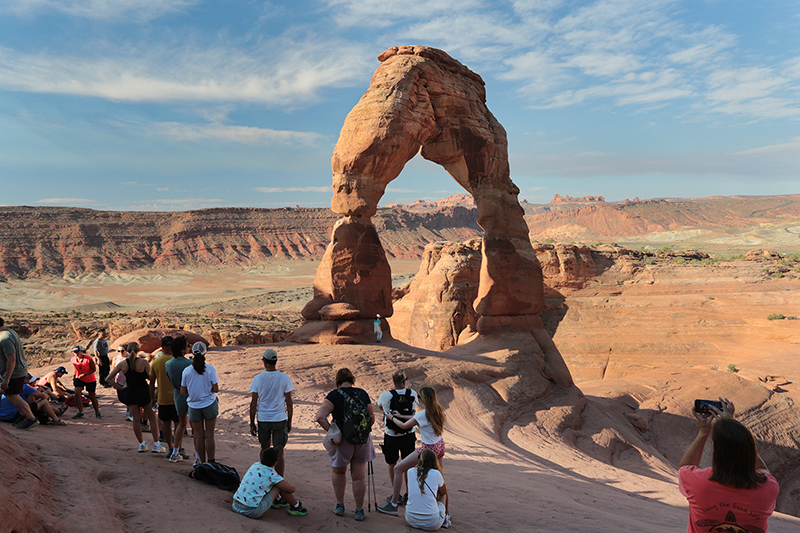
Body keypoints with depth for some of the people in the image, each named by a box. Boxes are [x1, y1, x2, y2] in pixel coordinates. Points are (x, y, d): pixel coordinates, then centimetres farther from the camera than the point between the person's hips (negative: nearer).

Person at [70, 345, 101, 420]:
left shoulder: (88, 359, -22)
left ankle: (97, 412, 25)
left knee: (92, 396, 6)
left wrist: (85, 374, -28)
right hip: (79, 379, 3)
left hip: (90, 380, -3)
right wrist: (74, 378, 10)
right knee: (77, 392, -22)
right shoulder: (73, 360, -7)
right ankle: (80, 412, -11)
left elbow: (93, 369, -16)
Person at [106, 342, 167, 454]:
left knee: (136, 419, 13)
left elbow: (108, 379, -3)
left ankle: (141, 444, 21)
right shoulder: (143, 362, -14)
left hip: (129, 393, 3)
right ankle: (156, 445, 9)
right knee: (152, 417, 10)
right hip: (143, 391, -3)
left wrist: (120, 388, 1)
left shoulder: (122, 364, -5)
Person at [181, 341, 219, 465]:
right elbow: (216, 389, -10)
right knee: (209, 435, 5)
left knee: (199, 436, 10)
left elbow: (183, 392, -1)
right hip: (209, 405, -1)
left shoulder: (186, 371, -6)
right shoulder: (210, 369, -11)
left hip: (194, 406, 1)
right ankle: (211, 463, 7)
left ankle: (202, 462, 16)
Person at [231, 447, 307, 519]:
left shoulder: (255, 465, 7)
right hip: (251, 512, -7)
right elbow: (291, 489, -4)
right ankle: (296, 506, 18)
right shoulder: (271, 474, -11)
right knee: (280, 485, 1)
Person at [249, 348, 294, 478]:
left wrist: (252, 423, 5)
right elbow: (289, 403, -3)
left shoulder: (258, 378, -6)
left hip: (263, 419, 1)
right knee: (279, 452, 4)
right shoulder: (284, 378, -6)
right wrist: (289, 421, 9)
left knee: (265, 449, 21)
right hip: (280, 419, -1)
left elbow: (253, 404, -4)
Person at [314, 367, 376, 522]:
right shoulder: (362, 393, 0)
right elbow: (372, 418, 6)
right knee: (359, 475, 13)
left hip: (343, 441, -2)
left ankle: (340, 506, 28)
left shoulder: (334, 395, -11)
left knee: (338, 471, 22)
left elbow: (320, 417, -22)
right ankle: (359, 510, 20)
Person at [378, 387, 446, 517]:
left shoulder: (423, 414, -19)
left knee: (398, 468, 0)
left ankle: (393, 505, 3)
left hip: (429, 448, -8)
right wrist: (401, 416, 22)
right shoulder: (438, 411, 4)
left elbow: (404, 426, -6)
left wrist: (392, 418, 11)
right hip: (440, 445, 8)